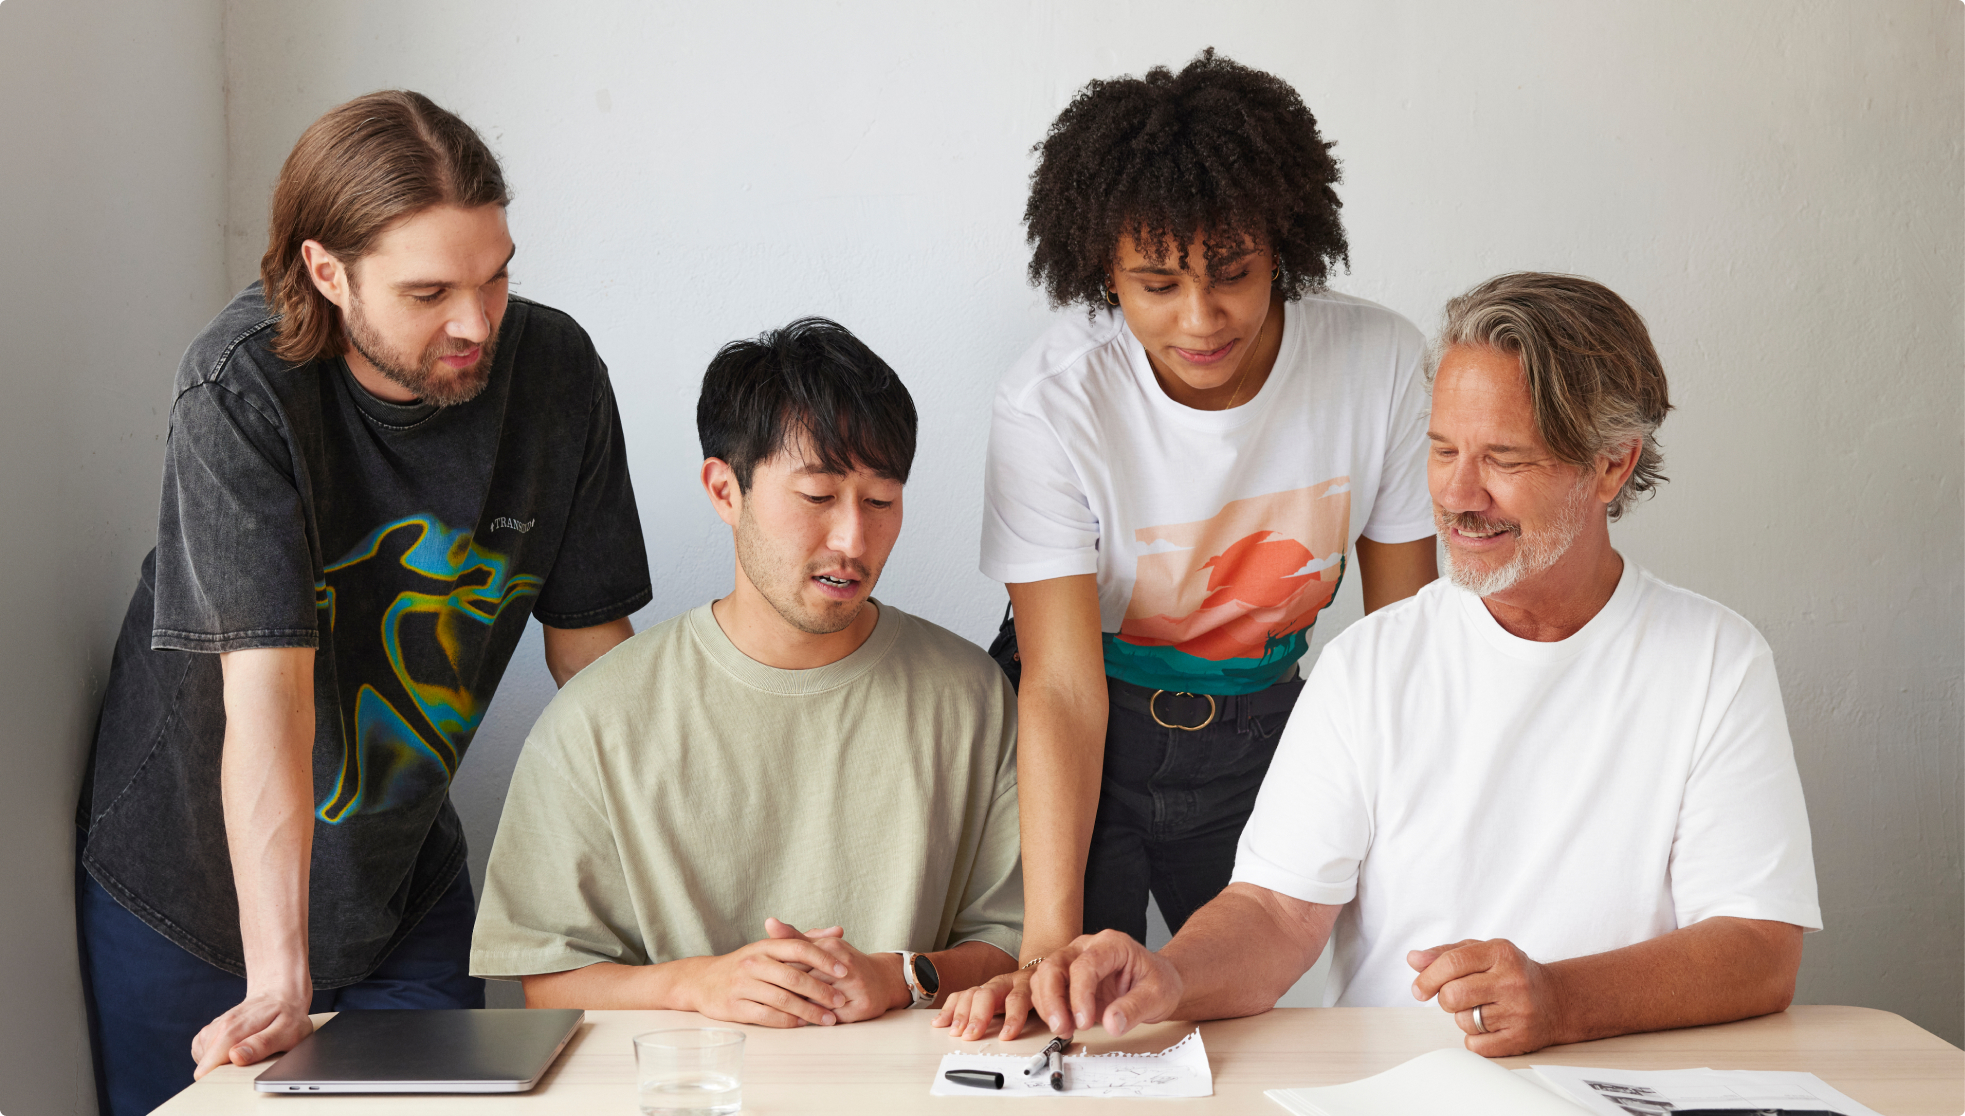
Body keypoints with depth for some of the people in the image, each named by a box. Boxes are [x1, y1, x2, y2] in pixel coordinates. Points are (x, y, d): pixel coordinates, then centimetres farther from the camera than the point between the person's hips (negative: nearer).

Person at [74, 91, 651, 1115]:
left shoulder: (553, 369, -12)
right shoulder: (242, 389, -25)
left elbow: (589, 638, -3)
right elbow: (268, 684, -32)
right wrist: (277, 980, -36)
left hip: (404, 878, 3)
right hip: (192, 883, -3)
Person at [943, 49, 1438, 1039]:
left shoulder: (1381, 366, -17)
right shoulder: (1050, 403, -24)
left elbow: (1403, 634, -6)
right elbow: (1062, 688, -25)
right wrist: (1049, 941, -33)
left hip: (1260, 733, 2)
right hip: (1095, 737, -2)